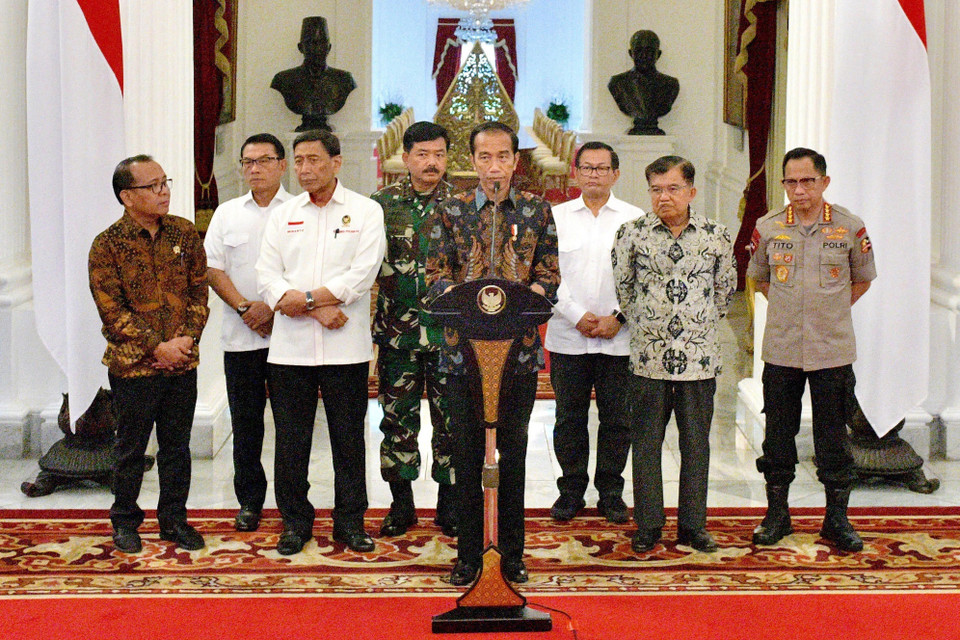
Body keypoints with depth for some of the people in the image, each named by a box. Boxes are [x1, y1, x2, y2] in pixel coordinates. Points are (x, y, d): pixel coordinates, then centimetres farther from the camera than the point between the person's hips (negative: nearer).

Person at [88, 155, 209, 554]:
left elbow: (199, 291, 7)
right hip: (133, 366, -3)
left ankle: (174, 519, 26)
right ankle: (125, 520, 26)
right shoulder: (107, 245, -8)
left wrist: (187, 338, -7)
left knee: (177, 446, 12)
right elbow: (112, 311, -11)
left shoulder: (184, 233, 4)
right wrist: (158, 346, -16)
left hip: (182, 363, 3)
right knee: (131, 448, 9)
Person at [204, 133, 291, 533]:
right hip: (240, 336, 3)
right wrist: (245, 307, -7)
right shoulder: (227, 213, 13)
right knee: (245, 421, 7)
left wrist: (275, 310, -13)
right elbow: (212, 268, 6)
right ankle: (249, 501, 17)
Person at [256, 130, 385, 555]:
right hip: (289, 347, 2)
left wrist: (305, 298, -13)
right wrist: (319, 310, -13)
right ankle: (295, 521, 19)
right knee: (291, 440, 6)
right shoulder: (282, 215, 11)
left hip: (345, 348, -2)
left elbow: (362, 275, -9)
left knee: (348, 438, 6)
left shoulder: (366, 212, 3)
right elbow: (267, 277, 0)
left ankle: (350, 521, 19)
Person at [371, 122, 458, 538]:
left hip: (449, 329, -1)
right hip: (397, 330, 1)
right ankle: (401, 503, 18)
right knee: (398, 417, 6)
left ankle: (449, 502, 17)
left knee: (451, 418, 4)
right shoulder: (382, 203, 5)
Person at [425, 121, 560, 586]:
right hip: (464, 344, 0)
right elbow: (435, 276, 0)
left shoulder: (537, 211, 6)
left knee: (514, 452, 7)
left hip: (519, 347, 1)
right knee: (467, 453, 5)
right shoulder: (451, 211, 4)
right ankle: (468, 554, 16)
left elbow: (549, 277, 4)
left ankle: (512, 554, 19)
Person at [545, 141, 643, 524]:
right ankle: (571, 490, 20)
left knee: (617, 418, 5)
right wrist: (578, 316, -8)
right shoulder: (556, 217, 7)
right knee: (569, 417, 6)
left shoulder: (634, 219, 5)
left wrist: (618, 318, -9)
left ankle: (611, 492, 19)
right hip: (567, 337, 0)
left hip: (619, 339, 0)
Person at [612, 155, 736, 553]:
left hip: (699, 357, 1)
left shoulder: (716, 236, 2)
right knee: (647, 442, 5)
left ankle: (693, 525, 19)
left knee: (696, 443, 7)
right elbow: (620, 285, 11)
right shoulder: (633, 234, 0)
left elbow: (726, 287, 15)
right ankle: (648, 526, 17)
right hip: (648, 356, -1)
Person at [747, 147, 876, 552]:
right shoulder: (767, 228, 1)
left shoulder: (849, 227, -3)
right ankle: (777, 514, 21)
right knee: (778, 435, 8)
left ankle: (837, 519, 17)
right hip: (780, 350, 1)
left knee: (833, 438, 4)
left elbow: (863, 278, 13)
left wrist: (833, 309, 7)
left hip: (833, 351, -1)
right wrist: (787, 308, 10)